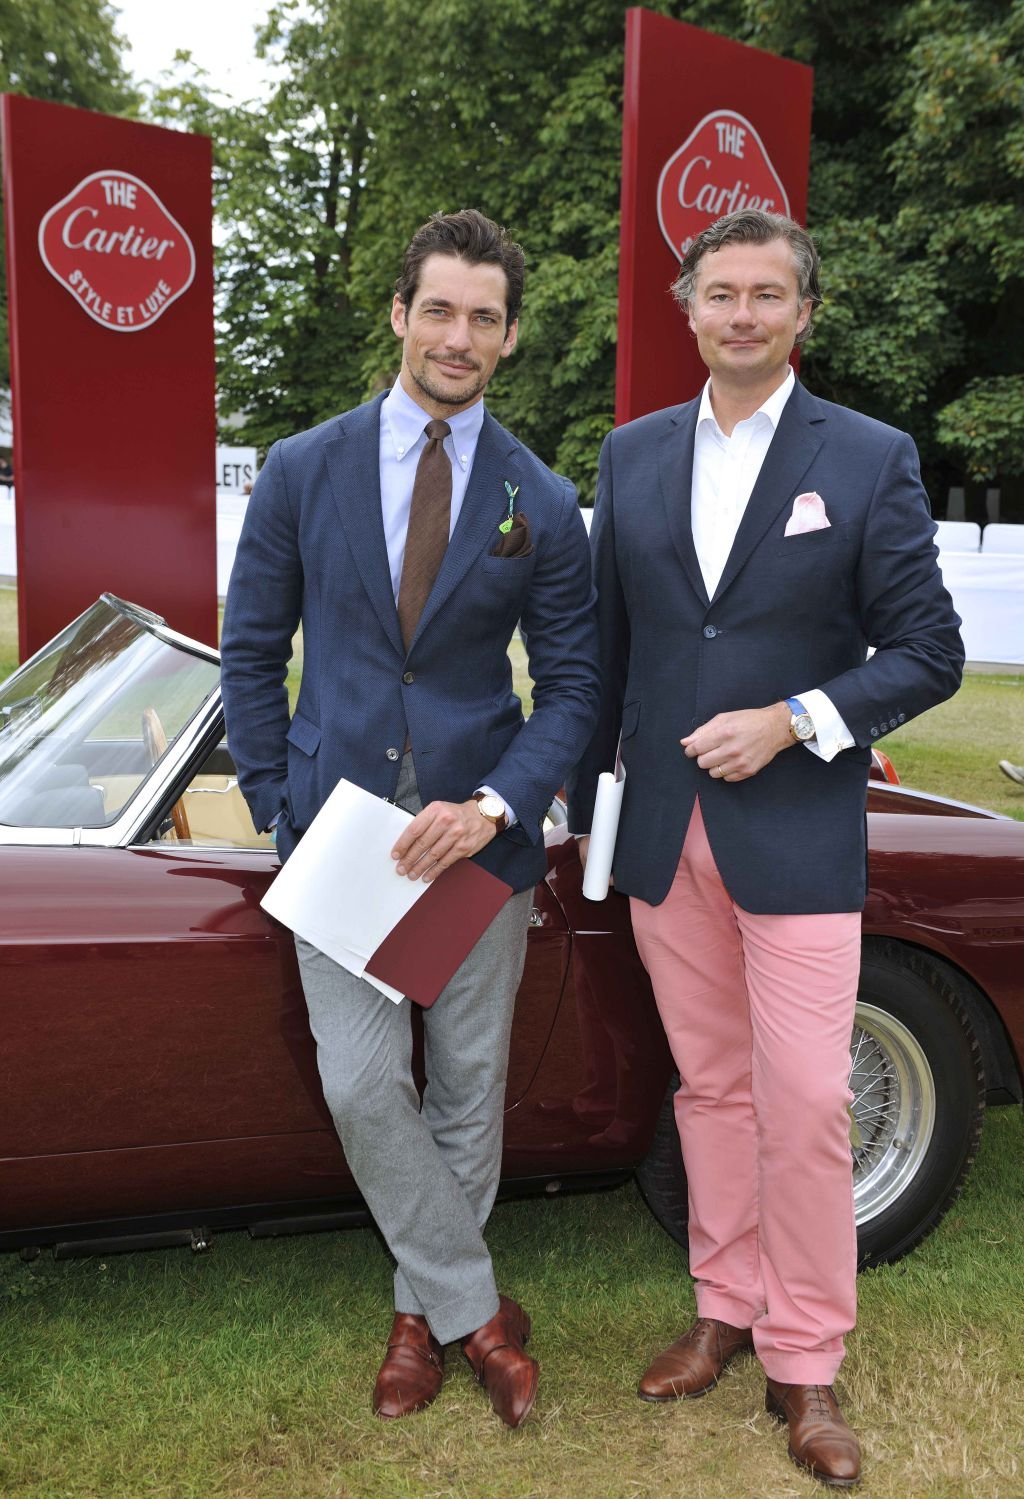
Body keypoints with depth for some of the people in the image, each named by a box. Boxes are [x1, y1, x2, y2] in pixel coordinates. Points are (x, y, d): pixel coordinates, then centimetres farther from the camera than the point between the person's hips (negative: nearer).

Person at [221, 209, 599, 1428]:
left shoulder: (542, 504, 0)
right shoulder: (301, 471, 1)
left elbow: (572, 684, 1)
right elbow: (252, 652, 5)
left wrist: (495, 807, -14)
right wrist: (279, 807, -3)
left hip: (478, 828, 1)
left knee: (467, 1091, 11)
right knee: (363, 1088, -4)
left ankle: (422, 1306, 34)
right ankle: (474, 1307, 18)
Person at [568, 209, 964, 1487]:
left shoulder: (870, 459, -3)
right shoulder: (632, 454, 7)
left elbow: (928, 652, -3)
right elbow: (608, 641, 11)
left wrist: (792, 722, -16)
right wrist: (585, 801, 11)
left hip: (797, 832, -3)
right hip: (662, 830, 3)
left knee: (805, 1104, 0)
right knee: (709, 1086, 14)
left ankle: (804, 1361, 18)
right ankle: (725, 1311, 31)